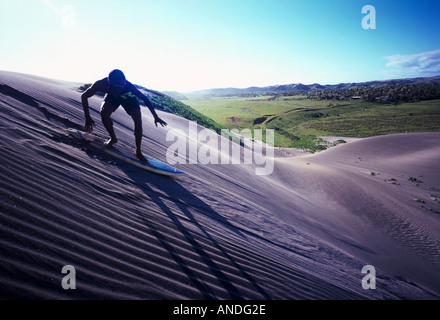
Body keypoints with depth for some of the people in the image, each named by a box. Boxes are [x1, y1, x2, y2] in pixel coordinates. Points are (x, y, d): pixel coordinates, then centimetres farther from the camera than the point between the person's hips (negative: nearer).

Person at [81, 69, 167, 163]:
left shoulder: (128, 86, -42)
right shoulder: (101, 84, -37)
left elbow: (145, 99, -31)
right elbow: (84, 96, -21)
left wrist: (156, 117, -32)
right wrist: (88, 118, -24)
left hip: (128, 98, -1)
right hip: (112, 96, 2)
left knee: (138, 121, -19)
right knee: (104, 113, -26)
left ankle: (138, 151, -4)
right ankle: (113, 138, 3)